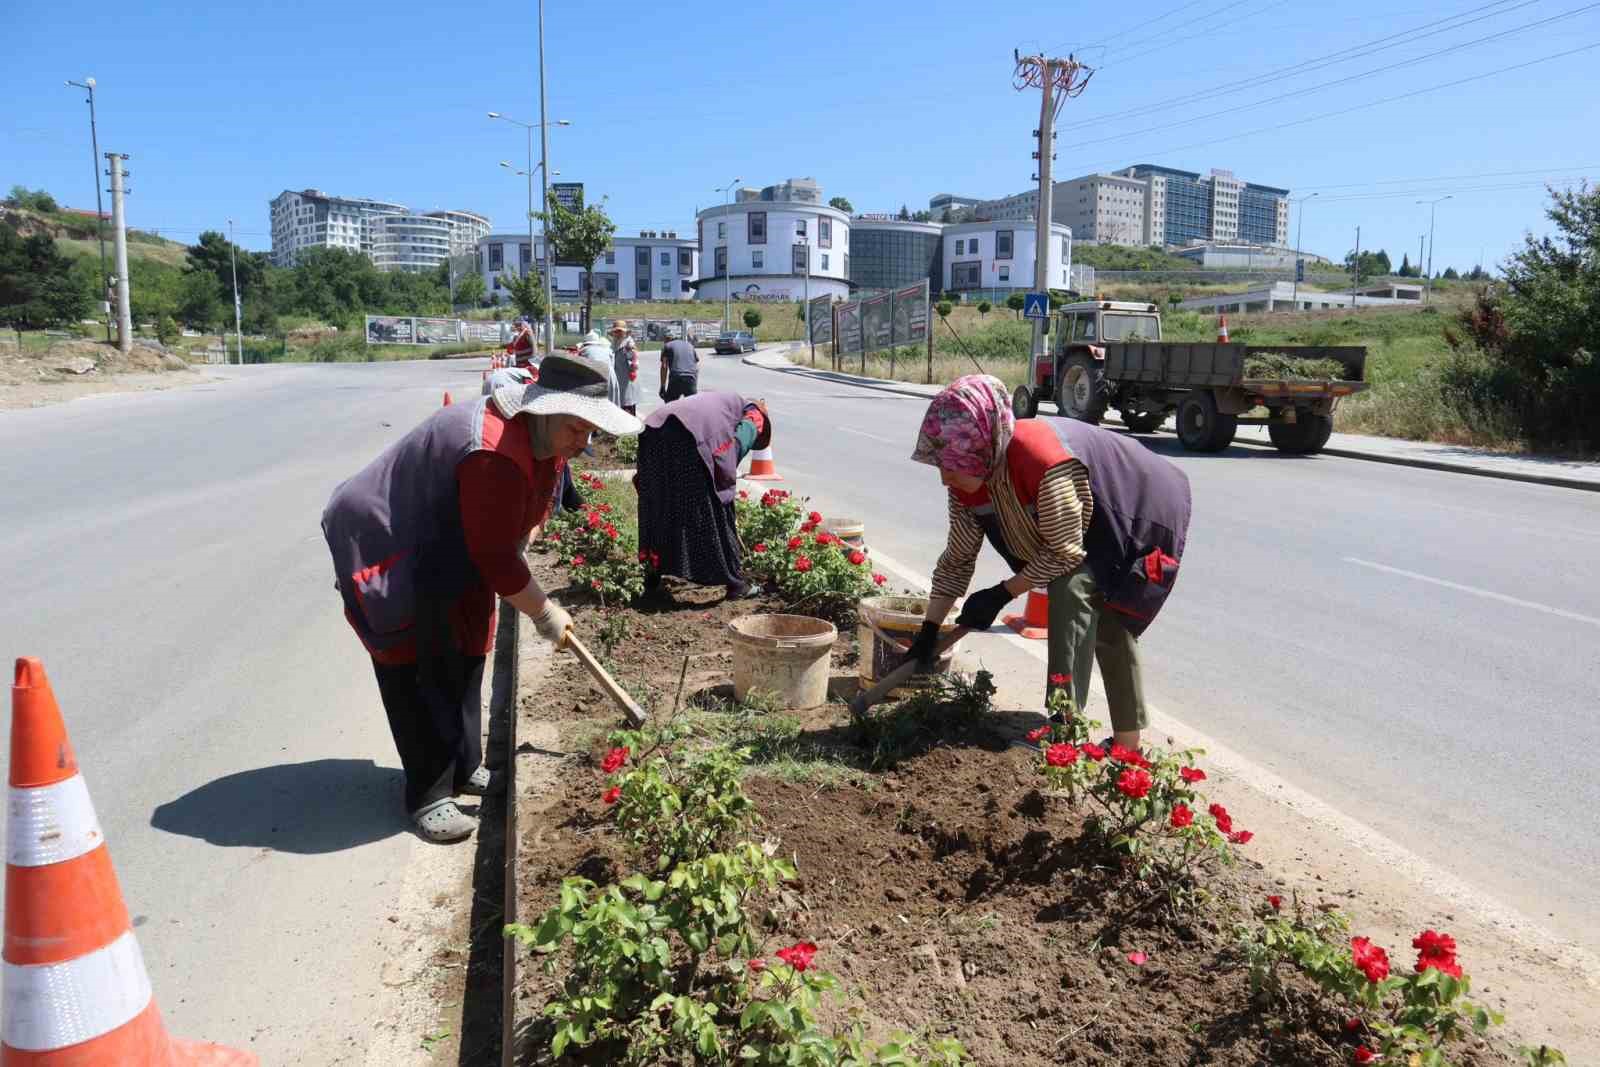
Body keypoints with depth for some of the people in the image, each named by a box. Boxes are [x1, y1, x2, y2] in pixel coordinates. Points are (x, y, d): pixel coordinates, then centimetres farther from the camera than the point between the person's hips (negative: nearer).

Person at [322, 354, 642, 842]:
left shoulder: (545, 435, -4)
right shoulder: (495, 455, -35)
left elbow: (528, 509, 15)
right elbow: (495, 558, -30)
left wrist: (517, 556, 7)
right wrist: (544, 612, -19)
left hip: (449, 550, 10)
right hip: (389, 551, -10)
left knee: (463, 658, 14)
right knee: (419, 673, -6)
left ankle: (463, 768, 26)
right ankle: (428, 794, 3)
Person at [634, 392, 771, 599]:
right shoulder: (754, 415, 21)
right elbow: (738, 443, -1)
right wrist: (728, 479, 7)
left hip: (653, 428, 7)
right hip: (690, 436, -7)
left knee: (661, 506, 22)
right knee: (714, 511, 6)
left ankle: (654, 571, 32)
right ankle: (734, 581, 16)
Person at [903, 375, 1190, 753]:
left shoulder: (1044, 461, -42)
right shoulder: (969, 484, -17)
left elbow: (1065, 552, -33)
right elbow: (957, 559, -7)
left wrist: (1001, 594, -26)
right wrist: (928, 634, -9)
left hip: (1140, 515, -8)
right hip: (1096, 527, 8)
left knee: (1072, 590, -26)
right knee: (1107, 626, 15)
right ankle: (1127, 743, 30)